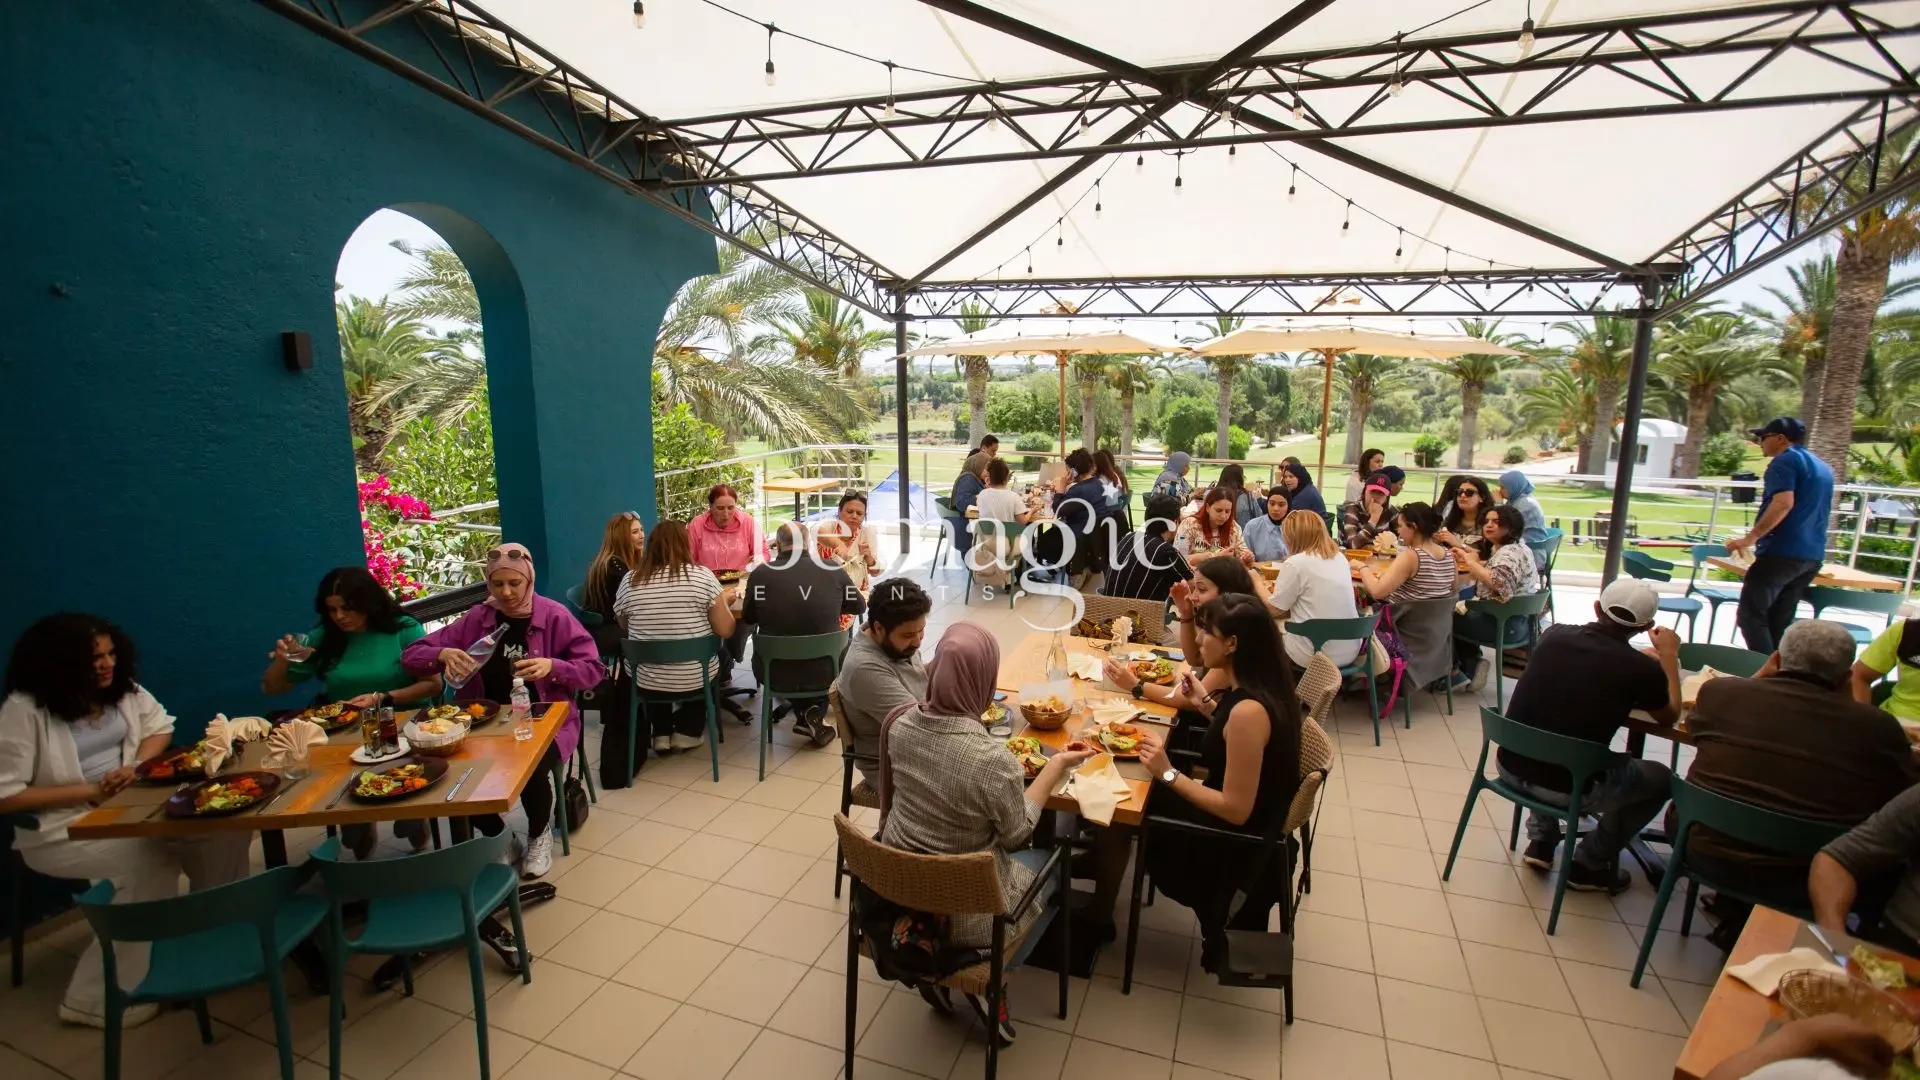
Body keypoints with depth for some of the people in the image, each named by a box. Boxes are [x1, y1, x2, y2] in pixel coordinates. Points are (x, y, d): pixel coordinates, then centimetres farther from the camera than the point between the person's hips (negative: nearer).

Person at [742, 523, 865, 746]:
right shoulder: (833, 570, -8)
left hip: (775, 674, 0)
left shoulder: (760, 573, -10)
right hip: (824, 672, 0)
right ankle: (815, 713, 21)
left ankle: (805, 716, 25)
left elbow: (748, 617, 7)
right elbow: (859, 606, 10)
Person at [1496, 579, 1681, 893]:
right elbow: (1670, 717, 13)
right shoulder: (1641, 669, -11)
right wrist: (1669, 657, 24)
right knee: (1661, 779, 23)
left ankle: (1540, 842, 31)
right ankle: (1588, 864, 25)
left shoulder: (1554, 636, -1)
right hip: (1568, 789, -4)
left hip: (1511, 768, 4)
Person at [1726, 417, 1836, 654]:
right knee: (1780, 621, 12)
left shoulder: (1785, 461, -7)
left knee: (1751, 616, -8)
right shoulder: (1822, 467, 21)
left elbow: (1783, 503, -21)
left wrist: (1750, 538, -22)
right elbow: (1817, 511, 29)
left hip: (1782, 552, -9)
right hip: (1812, 555, 9)